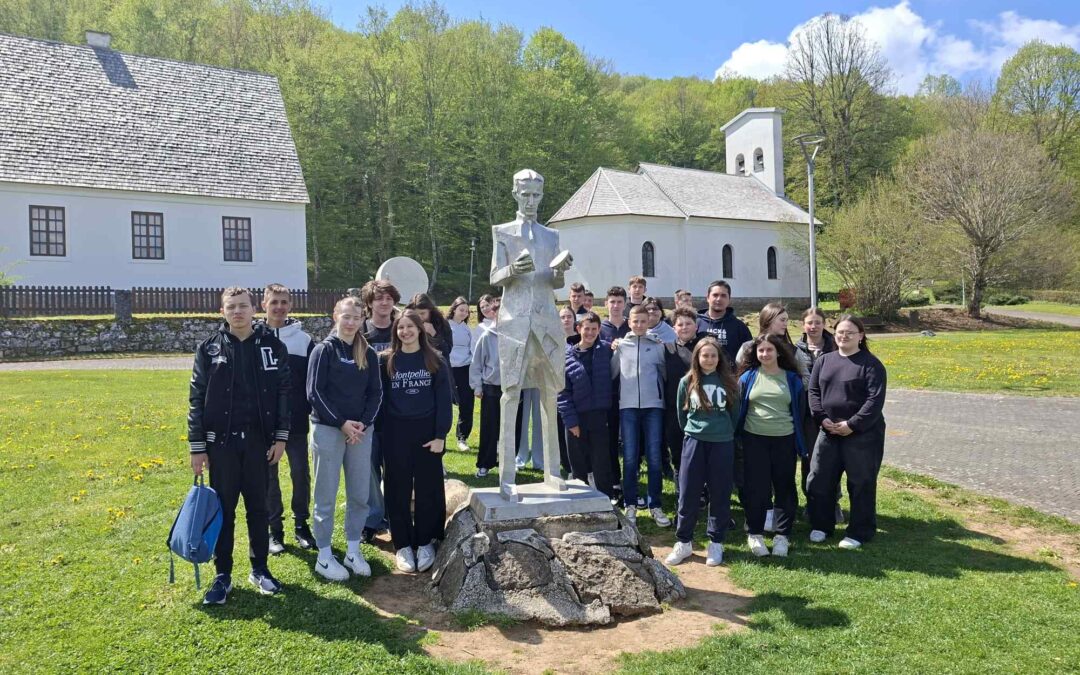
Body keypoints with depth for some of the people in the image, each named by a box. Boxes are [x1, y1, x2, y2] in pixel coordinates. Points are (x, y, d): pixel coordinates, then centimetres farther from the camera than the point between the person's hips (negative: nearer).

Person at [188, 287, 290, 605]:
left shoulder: (272, 346, 1)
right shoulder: (209, 348, 0)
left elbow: (284, 393, 2)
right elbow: (196, 399, 0)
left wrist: (280, 437, -2)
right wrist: (197, 447, -3)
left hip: (259, 441, 0)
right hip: (221, 442, 0)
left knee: (258, 507, 11)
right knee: (223, 510, 8)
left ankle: (260, 568, 24)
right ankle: (223, 575, 19)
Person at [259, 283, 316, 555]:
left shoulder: (303, 339, 2)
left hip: (296, 420, 1)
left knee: (301, 473, 6)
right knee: (268, 476, 8)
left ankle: (301, 524, 21)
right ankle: (275, 529, 19)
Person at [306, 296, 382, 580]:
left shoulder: (368, 354, 7)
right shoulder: (324, 350, -5)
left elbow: (376, 393, 7)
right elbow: (315, 392, -9)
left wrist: (363, 423, -8)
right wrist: (341, 423, -14)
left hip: (361, 430, 4)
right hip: (328, 430, -4)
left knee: (359, 494, 8)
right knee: (326, 496, 4)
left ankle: (353, 551, 22)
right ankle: (324, 556, 15)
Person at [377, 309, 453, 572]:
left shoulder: (434, 360, 0)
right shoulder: (386, 361, 2)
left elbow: (443, 399, -2)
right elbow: (379, 398, 4)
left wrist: (441, 435, -8)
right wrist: (381, 434, -2)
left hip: (427, 431, 0)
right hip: (395, 433, 1)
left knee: (428, 488, 6)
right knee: (399, 490, 6)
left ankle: (425, 542, 19)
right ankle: (402, 544, 17)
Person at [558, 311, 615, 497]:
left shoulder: (606, 350, 1)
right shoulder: (567, 355, -1)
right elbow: (562, 391, -3)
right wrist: (570, 419, -8)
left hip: (600, 417, -1)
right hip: (577, 418, 1)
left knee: (601, 463, 3)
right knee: (578, 463, 10)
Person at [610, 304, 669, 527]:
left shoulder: (658, 345, 6)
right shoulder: (621, 345, 8)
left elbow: (665, 373, 10)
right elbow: (611, 372, 6)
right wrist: (612, 351, -4)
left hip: (653, 405, 0)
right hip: (628, 406, 0)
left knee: (654, 457, 0)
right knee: (630, 458, 2)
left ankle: (655, 505, 9)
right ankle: (630, 504, 12)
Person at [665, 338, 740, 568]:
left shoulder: (728, 382, -1)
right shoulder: (687, 382, 0)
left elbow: (735, 412, 10)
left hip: (722, 443, 0)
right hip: (694, 442, 0)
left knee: (720, 494, 6)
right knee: (688, 494, 3)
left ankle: (716, 543, 18)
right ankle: (684, 542, 14)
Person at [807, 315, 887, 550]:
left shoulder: (871, 364, -6)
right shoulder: (824, 361, 10)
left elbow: (875, 399, -13)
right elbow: (813, 392, 8)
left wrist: (852, 424, -17)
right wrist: (822, 418, -7)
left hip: (862, 434, -5)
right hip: (828, 432, 5)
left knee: (861, 484, 5)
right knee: (819, 481, 8)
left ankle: (859, 533, 18)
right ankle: (821, 526, 25)